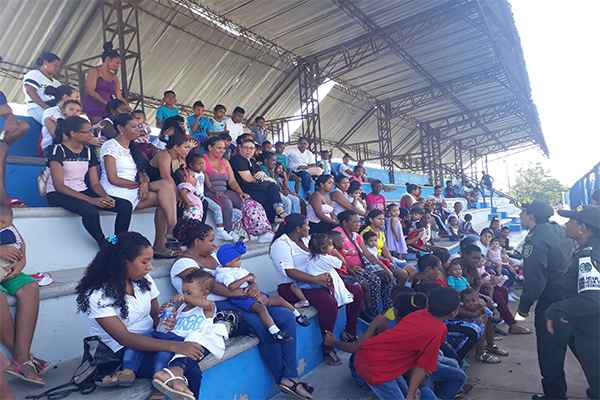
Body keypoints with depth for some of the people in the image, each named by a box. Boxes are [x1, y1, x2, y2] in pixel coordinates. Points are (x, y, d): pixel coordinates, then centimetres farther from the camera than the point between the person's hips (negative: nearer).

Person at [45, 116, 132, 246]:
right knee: (91, 212, -38)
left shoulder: (89, 153, 9)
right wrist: (90, 199, -28)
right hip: (58, 195, -6)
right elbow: (59, 186, -18)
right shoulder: (58, 151, -10)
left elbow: (95, 183, 7)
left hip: (82, 191, 6)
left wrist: (105, 197, -17)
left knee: (126, 206, -16)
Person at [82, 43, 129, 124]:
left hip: (107, 111, 5)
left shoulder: (114, 77, 18)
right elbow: (90, 91, -9)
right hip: (93, 108, -5)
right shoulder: (94, 71, 2)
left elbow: (119, 97, 14)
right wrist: (107, 103, -19)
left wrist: (129, 110, 1)